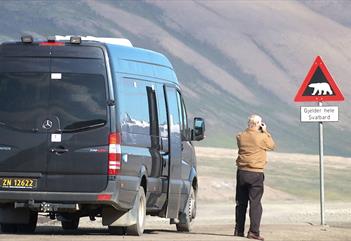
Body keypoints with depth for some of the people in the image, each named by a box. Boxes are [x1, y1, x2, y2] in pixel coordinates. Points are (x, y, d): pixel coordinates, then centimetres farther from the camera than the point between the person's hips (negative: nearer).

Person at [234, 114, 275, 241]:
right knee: (255, 203, -1)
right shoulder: (262, 137, -11)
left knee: (241, 202, 12)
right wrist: (265, 132, 12)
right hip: (256, 174, -4)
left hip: (242, 173, 4)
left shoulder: (241, 136, -1)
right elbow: (272, 145, 6)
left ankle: (239, 230, 16)